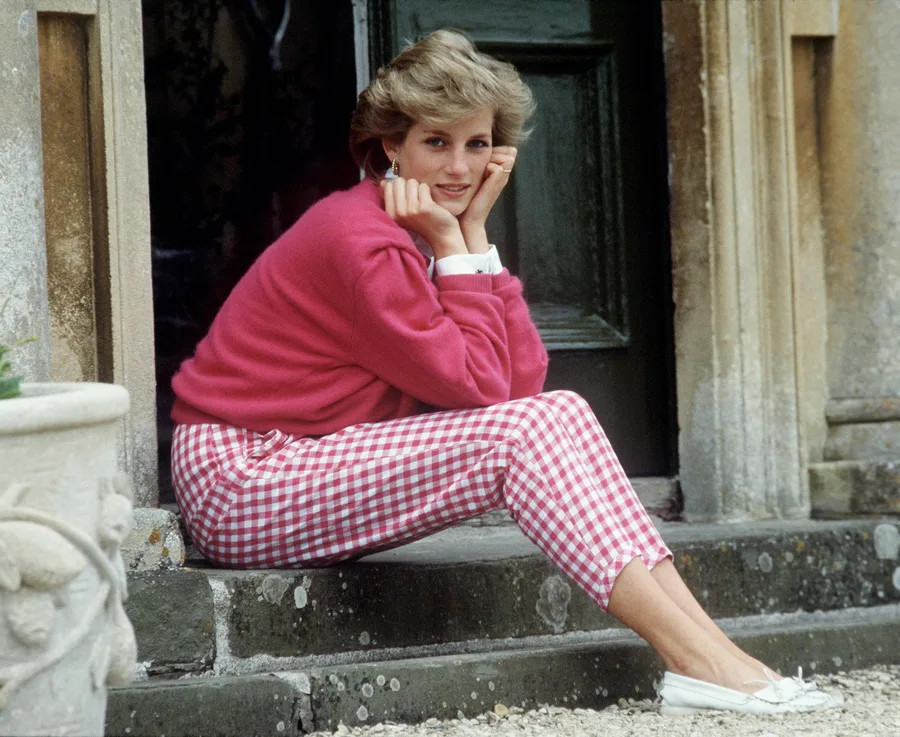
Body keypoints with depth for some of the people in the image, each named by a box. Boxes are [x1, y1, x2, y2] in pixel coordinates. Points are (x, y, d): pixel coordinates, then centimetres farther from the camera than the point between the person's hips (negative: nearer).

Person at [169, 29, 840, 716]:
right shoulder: (360, 239, -19)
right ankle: (697, 660, -23)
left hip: (313, 466, 8)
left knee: (560, 415, -7)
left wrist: (474, 232, -5)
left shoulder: (428, 231, 9)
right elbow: (479, 387, -18)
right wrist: (453, 245, -13)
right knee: (523, 433, -20)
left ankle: (707, 641, -15)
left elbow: (523, 382, -4)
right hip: (239, 483, -8)